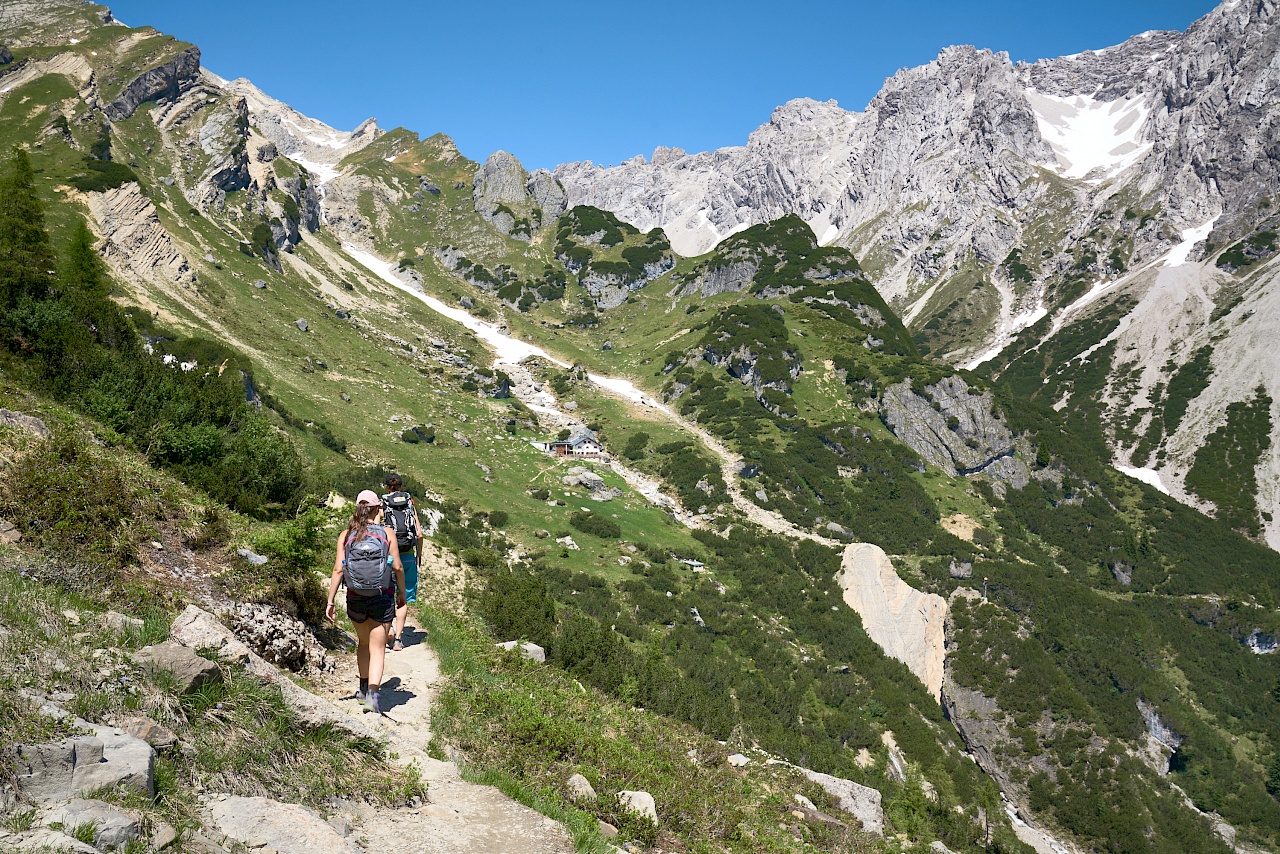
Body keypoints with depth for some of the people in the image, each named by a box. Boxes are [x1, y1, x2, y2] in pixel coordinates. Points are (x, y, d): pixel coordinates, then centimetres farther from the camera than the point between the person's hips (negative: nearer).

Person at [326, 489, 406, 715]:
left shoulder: (346, 535, 0)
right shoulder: (387, 533, -4)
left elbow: (338, 569, -5)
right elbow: (397, 567, -6)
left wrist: (330, 602, -2)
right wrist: (402, 593, 8)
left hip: (355, 599, 2)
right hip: (382, 598, -2)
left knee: (364, 643, 24)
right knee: (377, 649, 2)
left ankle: (364, 689, 35)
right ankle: (373, 693, -16)